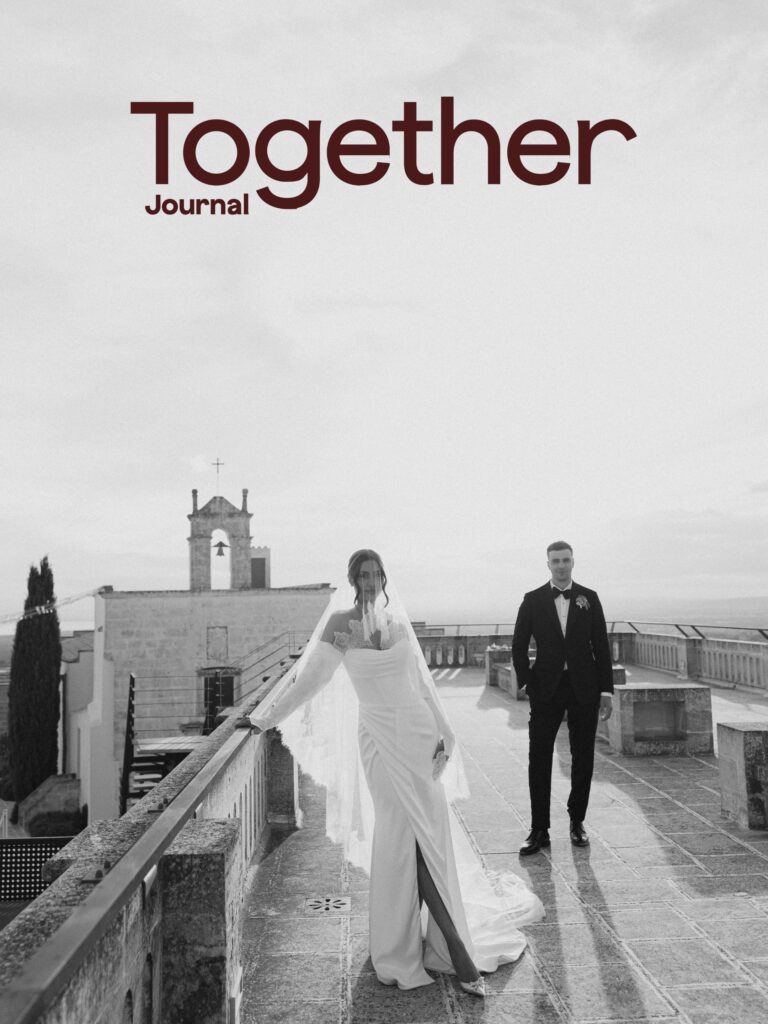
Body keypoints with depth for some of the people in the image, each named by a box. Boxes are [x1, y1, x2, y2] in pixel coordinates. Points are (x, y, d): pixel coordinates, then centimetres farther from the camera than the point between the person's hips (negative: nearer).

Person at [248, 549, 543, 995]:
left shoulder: (398, 622, 8)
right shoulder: (340, 624, -4)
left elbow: (421, 682, 13)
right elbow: (309, 676, 2)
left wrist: (443, 733, 12)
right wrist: (265, 717, 6)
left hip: (419, 732, 4)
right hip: (380, 737, -3)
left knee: (432, 835, 6)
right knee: (406, 833, -5)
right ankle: (458, 954, 6)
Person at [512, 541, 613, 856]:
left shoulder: (588, 598, 3)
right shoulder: (533, 600, 1)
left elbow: (601, 646, 4)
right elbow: (519, 646, 4)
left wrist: (606, 689, -1)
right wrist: (527, 684, -5)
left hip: (584, 688, 1)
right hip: (546, 688, -1)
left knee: (583, 758, 9)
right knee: (539, 759, -1)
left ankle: (577, 822, 24)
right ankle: (539, 830, 8)